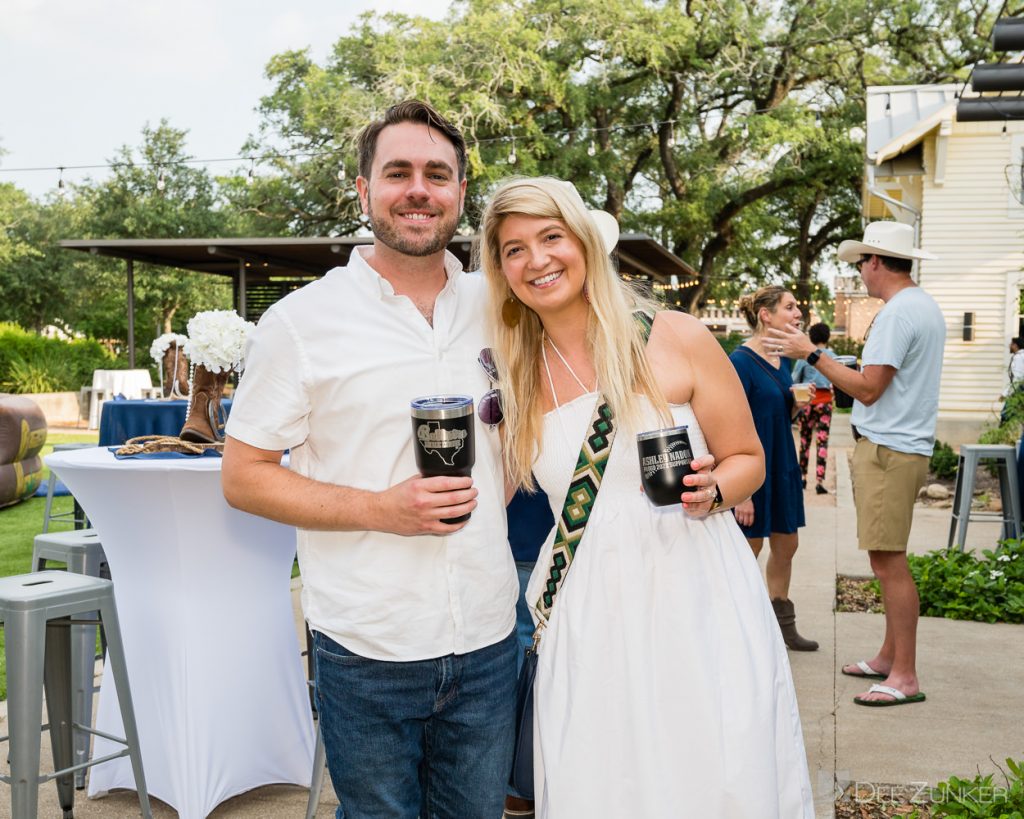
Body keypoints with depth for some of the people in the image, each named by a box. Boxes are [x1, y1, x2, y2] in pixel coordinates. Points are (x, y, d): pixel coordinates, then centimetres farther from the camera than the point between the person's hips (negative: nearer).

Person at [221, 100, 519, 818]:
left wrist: (484, 503, 3)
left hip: (488, 642, 4)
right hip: (367, 652, -3)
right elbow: (243, 476, -6)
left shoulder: (496, 309, 5)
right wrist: (378, 509, -18)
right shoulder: (301, 321, -7)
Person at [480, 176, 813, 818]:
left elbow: (748, 460, 3)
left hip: (698, 596, -2)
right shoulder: (516, 377, 6)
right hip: (590, 614, 3)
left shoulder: (678, 339, -4)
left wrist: (709, 491, -16)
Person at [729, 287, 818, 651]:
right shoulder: (741, 361, -17)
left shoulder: (780, 359, 9)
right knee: (747, 551, 2)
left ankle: (782, 625, 31)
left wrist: (796, 405, -3)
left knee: (786, 546, 16)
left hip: (782, 465, 9)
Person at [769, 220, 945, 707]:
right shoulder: (926, 306, 16)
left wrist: (811, 355, -14)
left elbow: (869, 390, -19)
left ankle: (905, 677, -1)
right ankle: (889, 657, 25)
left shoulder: (897, 313, -16)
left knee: (889, 561, -7)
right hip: (904, 445, 11)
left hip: (888, 451, -11)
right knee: (889, 560, 16)